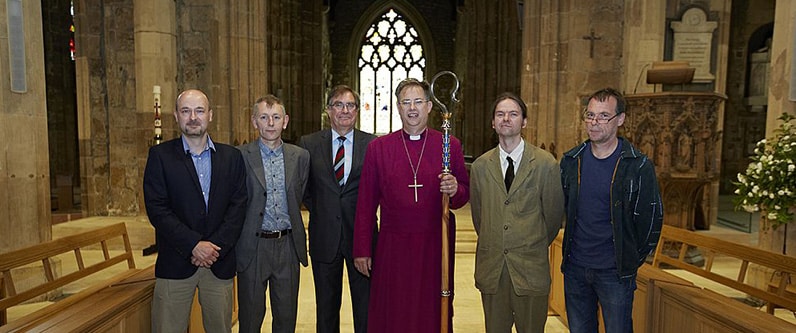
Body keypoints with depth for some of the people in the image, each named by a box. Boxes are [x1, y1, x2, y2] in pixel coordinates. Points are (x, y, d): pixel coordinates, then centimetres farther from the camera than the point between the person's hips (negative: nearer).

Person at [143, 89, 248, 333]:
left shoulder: (231, 157, 7)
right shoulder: (160, 155, 1)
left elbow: (238, 205, 1)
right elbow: (156, 209, -7)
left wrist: (216, 246, -10)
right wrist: (194, 245, -14)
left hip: (220, 263, 2)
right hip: (176, 264, -2)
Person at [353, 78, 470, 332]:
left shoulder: (450, 146, 2)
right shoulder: (378, 148, 2)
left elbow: (465, 193, 9)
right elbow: (366, 204, 4)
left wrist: (455, 190, -14)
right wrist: (362, 250, 2)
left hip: (436, 247, 0)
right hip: (392, 247, 0)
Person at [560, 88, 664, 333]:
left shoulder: (638, 166, -10)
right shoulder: (570, 161, 2)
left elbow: (652, 218, -5)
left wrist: (632, 260, -1)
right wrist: (569, 251, 10)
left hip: (615, 272, -3)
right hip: (575, 267, 4)